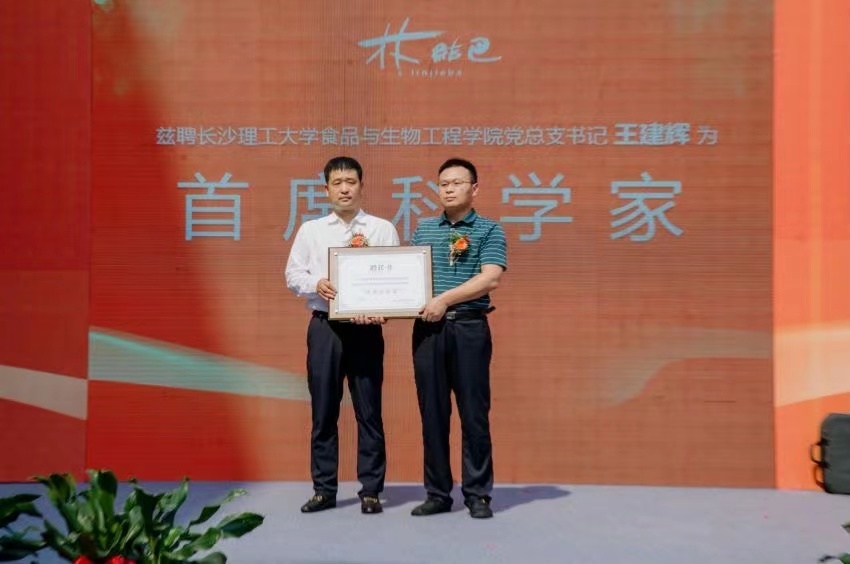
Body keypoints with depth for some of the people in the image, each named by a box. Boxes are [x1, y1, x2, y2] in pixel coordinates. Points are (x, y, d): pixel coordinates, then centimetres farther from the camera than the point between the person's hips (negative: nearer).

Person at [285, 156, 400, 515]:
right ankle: (324, 489, 16)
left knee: (369, 411, 2)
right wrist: (316, 284, -13)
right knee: (323, 410, 5)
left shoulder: (382, 229, 6)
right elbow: (293, 274, 8)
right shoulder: (310, 230, 11)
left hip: (366, 327, -1)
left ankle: (370, 490, 12)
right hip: (324, 326, 1)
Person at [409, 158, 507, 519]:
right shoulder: (424, 229, 16)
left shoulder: (489, 230, 2)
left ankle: (477, 494, 11)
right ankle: (437, 493, 16)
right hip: (427, 328, 4)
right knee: (432, 413, 7)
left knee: (474, 413, 1)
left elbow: (490, 278, -11)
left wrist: (446, 299, -15)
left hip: (469, 328, -4)